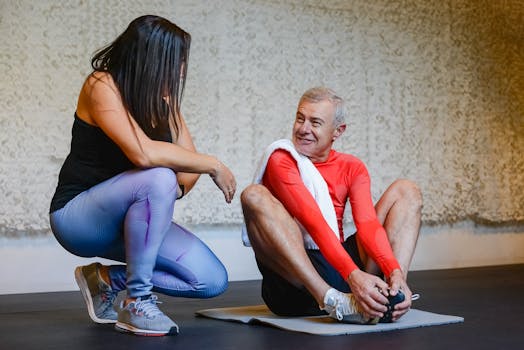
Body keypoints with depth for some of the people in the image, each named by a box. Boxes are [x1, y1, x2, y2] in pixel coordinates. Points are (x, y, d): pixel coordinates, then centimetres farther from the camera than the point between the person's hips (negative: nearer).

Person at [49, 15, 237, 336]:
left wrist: (178, 188, -22)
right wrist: (214, 165, -25)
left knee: (213, 281, -8)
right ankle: (138, 303, -21)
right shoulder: (102, 85, -18)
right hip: (78, 214, -7)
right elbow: (143, 153, -34)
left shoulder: (162, 97, 2)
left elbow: (189, 159, 0)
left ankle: (107, 280, 9)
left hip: (124, 218, 7)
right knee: (159, 180, -37)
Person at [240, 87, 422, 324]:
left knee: (406, 191, 2)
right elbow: (314, 223, -20)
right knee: (255, 196, -27)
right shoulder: (281, 160, -5)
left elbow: (368, 223, -7)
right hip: (294, 280, -4)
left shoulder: (351, 168, 11)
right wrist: (353, 275, -33)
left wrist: (395, 272, -26)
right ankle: (332, 301, -39)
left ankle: (393, 292, -24)